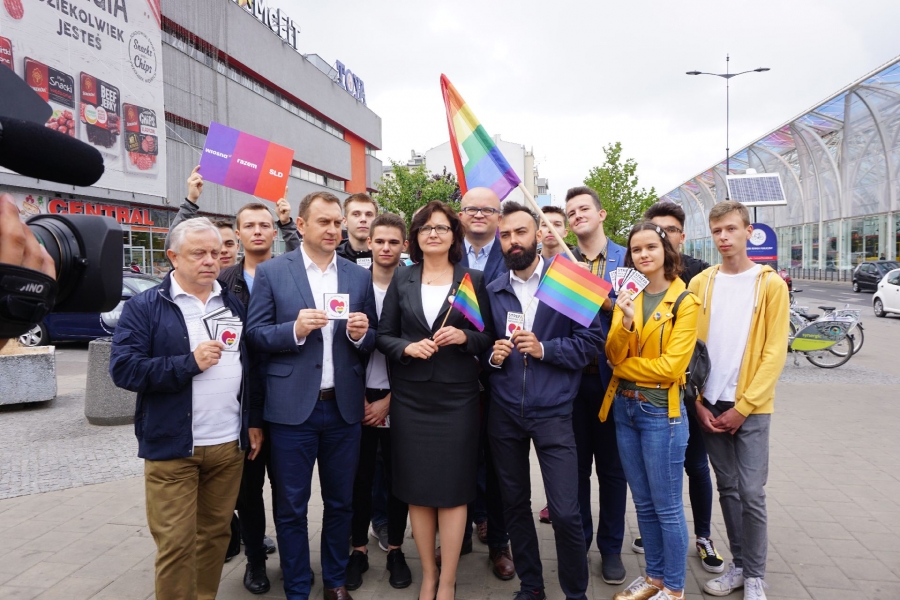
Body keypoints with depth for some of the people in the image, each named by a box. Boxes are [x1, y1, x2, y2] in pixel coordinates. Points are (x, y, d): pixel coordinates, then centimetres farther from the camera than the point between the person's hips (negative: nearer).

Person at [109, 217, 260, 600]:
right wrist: (190, 362, -19)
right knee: (176, 543, 3)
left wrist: (255, 421, 10)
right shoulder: (144, 307, -3)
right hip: (172, 447, -3)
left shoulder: (234, 305, 10)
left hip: (230, 445, 4)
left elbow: (251, 367, 13)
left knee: (216, 533, 14)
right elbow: (123, 368, -12)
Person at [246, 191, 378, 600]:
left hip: (344, 407, 3)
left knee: (340, 502, 16)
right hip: (292, 407, -2)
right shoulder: (271, 272, -1)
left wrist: (361, 333, -14)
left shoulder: (360, 277, 6)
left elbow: (371, 342, 8)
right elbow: (255, 334, -3)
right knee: (291, 506, 10)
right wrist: (295, 329, -20)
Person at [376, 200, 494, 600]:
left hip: (456, 397, -2)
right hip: (410, 397, 2)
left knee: (453, 489, 3)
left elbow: (489, 337, 4)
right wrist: (406, 347, -12)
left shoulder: (473, 280, 2)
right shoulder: (401, 281, 7)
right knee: (416, 489, 9)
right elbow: (383, 335, 7)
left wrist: (464, 337, -15)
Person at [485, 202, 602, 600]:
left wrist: (545, 349, -17)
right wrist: (492, 356, -8)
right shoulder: (492, 291, 8)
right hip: (504, 414, 4)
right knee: (515, 505, 14)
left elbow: (592, 340, -6)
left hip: (553, 411, -4)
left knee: (565, 511, -4)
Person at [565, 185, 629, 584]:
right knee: (575, 465, 13)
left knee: (612, 467, 11)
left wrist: (602, 298, -19)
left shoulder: (627, 259, 0)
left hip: (612, 376, -1)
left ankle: (611, 547, 28)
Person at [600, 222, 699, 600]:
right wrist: (625, 322, -21)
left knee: (667, 507, 5)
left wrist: (624, 365, -6)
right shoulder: (629, 296, 7)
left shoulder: (684, 301, -8)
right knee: (643, 504, 17)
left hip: (661, 410, -5)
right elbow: (613, 355, -3)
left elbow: (671, 365, -16)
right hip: (624, 408, 5)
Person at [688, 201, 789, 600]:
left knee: (751, 492, 0)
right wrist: (698, 401, -3)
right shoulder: (700, 283, 4)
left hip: (751, 407, -3)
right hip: (709, 406, 3)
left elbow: (774, 353, -7)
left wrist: (743, 406, -12)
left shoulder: (771, 284, -4)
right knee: (728, 488, 11)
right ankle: (739, 565, 25)